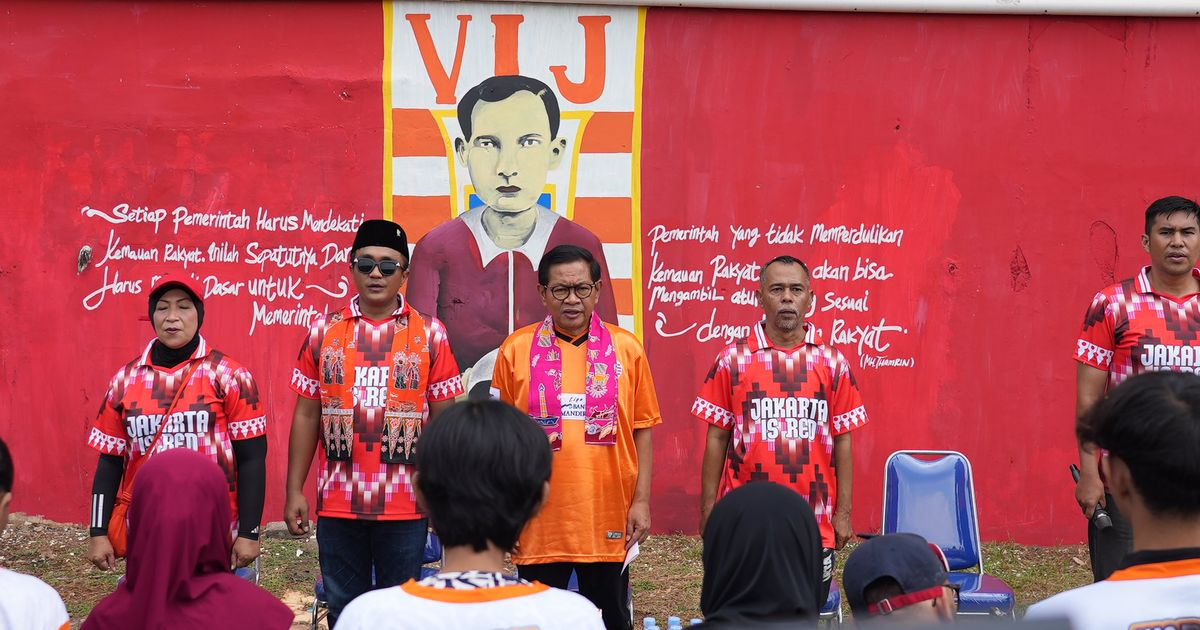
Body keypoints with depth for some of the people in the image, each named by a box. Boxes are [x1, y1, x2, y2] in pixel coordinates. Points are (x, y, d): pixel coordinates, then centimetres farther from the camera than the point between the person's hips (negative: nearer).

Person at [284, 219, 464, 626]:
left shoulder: (429, 335, 1)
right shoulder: (324, 332, 5)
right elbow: (306, 416, 8)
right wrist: (294, 491, 4)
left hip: (406, 505, -1)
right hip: (338, 504, 2)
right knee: (343, 613, 9)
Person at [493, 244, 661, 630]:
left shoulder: (626, 349, 2)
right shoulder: (517, 350, 1)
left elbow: (642, 429, 6)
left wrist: (641, 501, -1)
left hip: (607, 522, 0)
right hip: (539, 523, 0)